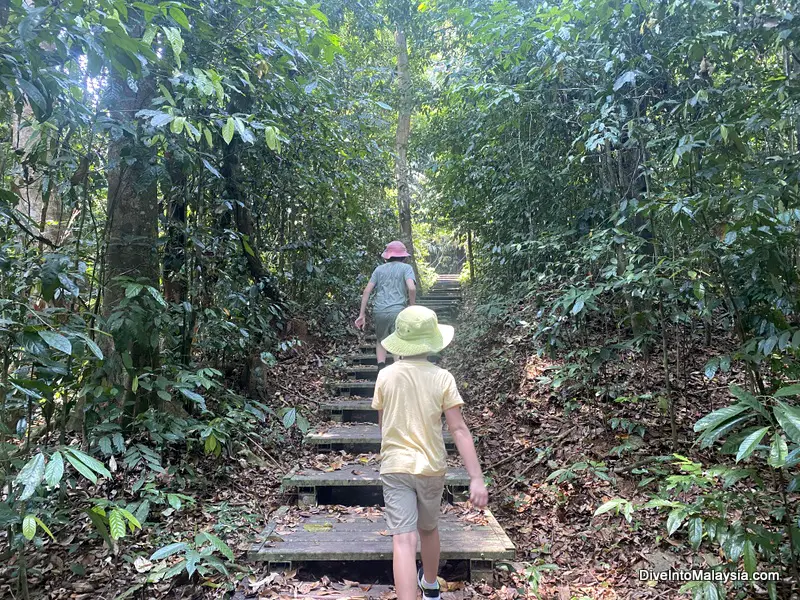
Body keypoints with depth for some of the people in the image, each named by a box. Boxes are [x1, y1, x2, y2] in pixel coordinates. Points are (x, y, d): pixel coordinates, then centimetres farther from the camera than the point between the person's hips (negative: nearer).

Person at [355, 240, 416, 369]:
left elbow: (367, 291, 7)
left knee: (381, 341, 22)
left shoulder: (379, 269, 15)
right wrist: (411, 308, 1)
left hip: (379, 311, 3)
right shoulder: (406, 268, 5)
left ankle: (381, 367, 5)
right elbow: (412, 288, -12)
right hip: (397, 311, -3)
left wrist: (362, 314, 8)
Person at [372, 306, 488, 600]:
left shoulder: (386, 375, -5)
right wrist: (476, 478, -12)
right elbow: (459, 429, -13)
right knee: (428, 529, 25)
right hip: (431, 467, 2)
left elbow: (382, 424, 7)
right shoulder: (443, 378, -9)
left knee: (404, 540, -5)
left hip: (395, 467, -1)